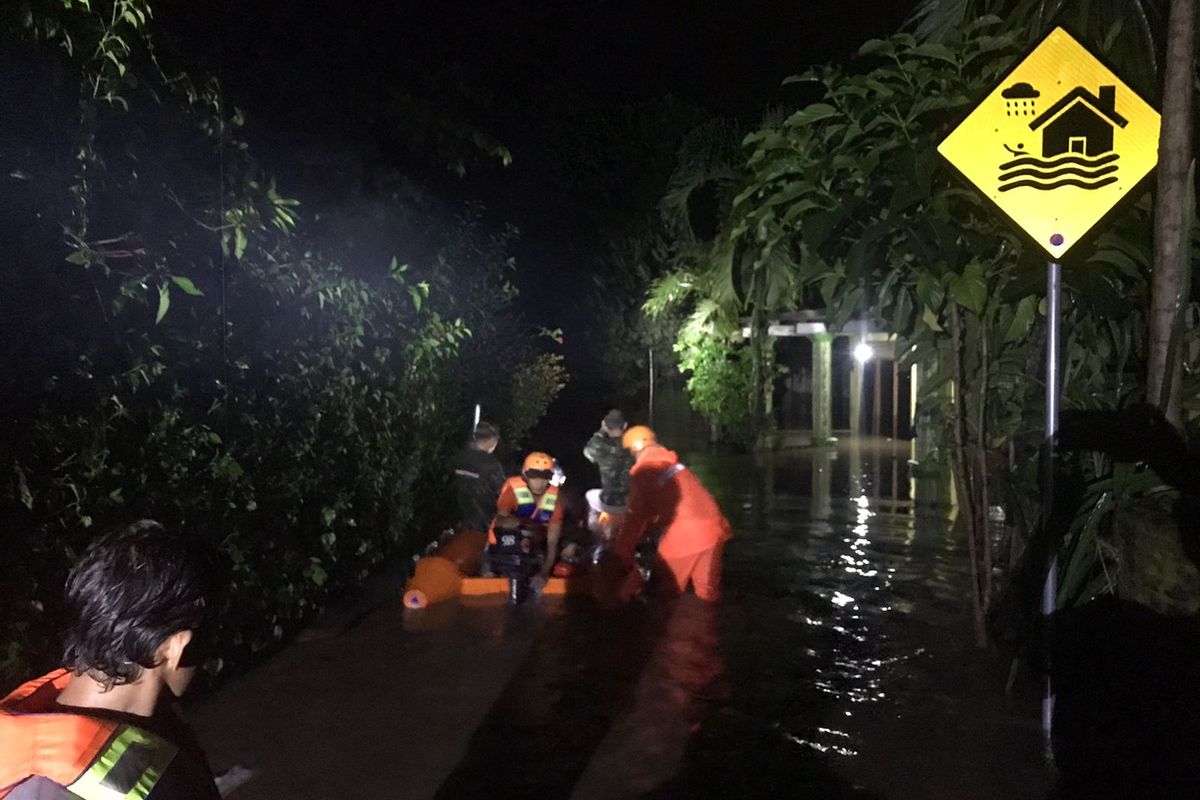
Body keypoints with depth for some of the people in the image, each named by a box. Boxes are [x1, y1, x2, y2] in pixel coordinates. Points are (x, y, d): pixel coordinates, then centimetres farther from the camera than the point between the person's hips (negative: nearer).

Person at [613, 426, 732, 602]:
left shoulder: (643, 472, -1)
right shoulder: (672, 462, 19)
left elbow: (636, 517, -2)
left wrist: (622, 553, 6)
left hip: (683, 535, -7)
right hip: (712, 528, 7)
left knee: (667, 593, 14)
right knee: (708, 592, 17)